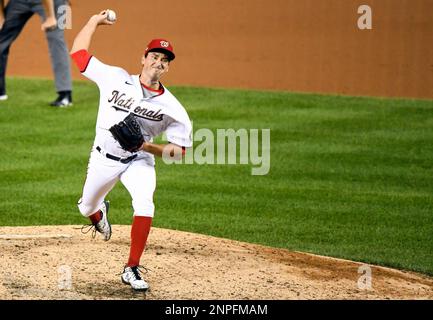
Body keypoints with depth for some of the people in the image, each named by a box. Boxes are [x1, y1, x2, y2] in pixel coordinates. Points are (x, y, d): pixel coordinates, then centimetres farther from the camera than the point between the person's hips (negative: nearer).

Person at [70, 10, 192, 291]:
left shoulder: (172, 108, -15)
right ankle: (99, 213, 59)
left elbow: (179, 150, -11)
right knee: (87, 208, 16)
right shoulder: (115, 78, -14)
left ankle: (132, 270, -14)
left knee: (145, 205, -27)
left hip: (139, 160, -1)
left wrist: (149, 147, -27)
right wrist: (95, 21, -2)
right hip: (104, 159, 1)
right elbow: (78, 52, -9)